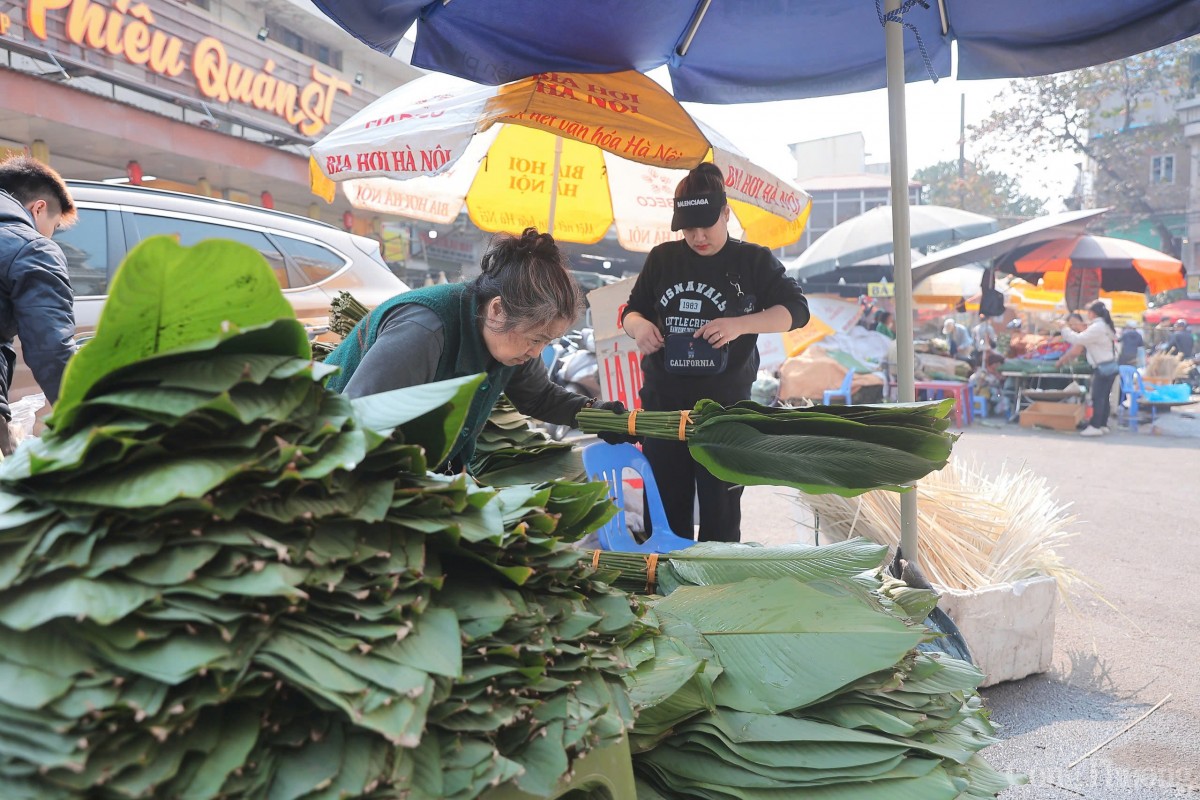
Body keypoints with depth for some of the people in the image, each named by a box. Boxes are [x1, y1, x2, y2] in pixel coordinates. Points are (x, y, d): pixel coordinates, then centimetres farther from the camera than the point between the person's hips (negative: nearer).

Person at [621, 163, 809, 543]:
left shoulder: (753, 261, 0)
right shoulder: (662, 258, 8)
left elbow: (796, 309, -4)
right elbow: (632, 310, 15)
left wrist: (740, 324, -21)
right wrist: (639, 326, -11)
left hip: (725, 406, -3)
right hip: (662, 404, 3)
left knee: (720, 514, 3)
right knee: (665, 509, 9)